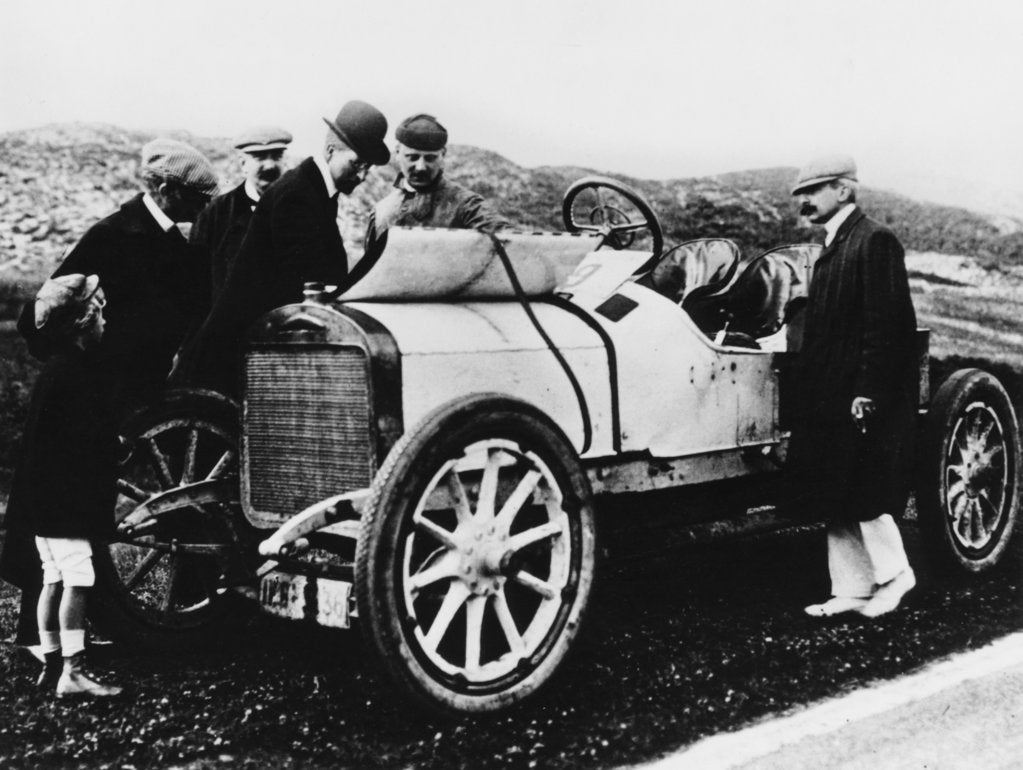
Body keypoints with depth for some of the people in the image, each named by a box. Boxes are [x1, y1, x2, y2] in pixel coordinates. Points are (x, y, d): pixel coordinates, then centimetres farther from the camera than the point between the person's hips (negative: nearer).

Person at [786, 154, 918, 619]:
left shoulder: (873, 241, -11)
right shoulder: (833, 246, 16)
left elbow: (886, 323, -18)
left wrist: (867, 393, -21)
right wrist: (811, 396, 13)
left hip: (861, 401, -9)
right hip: (829, 400, 9)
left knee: (862, 497, -1)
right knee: (835, 502, 10)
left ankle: (894, 573, 18)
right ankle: (849, 591, 18)